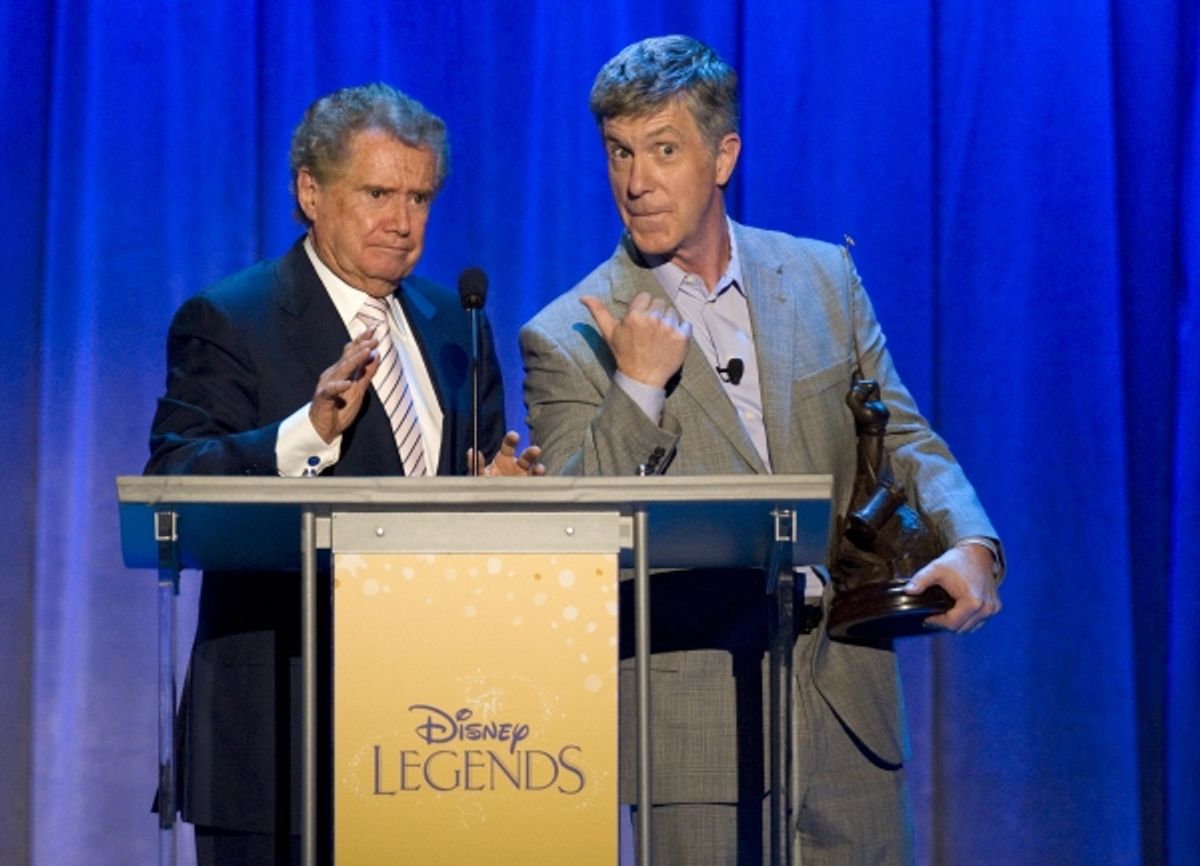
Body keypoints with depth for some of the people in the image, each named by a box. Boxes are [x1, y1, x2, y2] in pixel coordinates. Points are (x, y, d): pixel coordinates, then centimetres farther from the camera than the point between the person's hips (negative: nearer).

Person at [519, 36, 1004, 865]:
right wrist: (637, 387, -20)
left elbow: (901, 441, 13)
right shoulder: (569, 339, -4)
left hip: (845, 704, 3)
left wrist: (969, 542, -6)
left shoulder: (824, 277, 8)